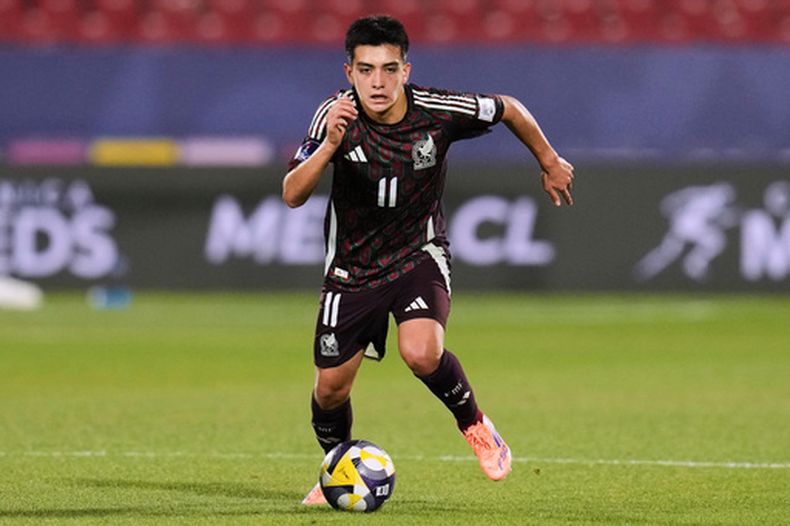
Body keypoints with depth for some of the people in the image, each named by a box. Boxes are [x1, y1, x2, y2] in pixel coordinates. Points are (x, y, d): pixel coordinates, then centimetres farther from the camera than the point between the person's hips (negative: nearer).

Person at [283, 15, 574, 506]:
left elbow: (510, 110, 0)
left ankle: (474, 424, 1)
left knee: (422, 353, -29)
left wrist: (550, 162, 13)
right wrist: (329, 145, -43)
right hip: (353, 267, 1)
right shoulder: (337, 115, -21)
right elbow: (293, 195, -28)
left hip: (419, 254, -1)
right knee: (331, 389, 4)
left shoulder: (437, 111, -20)